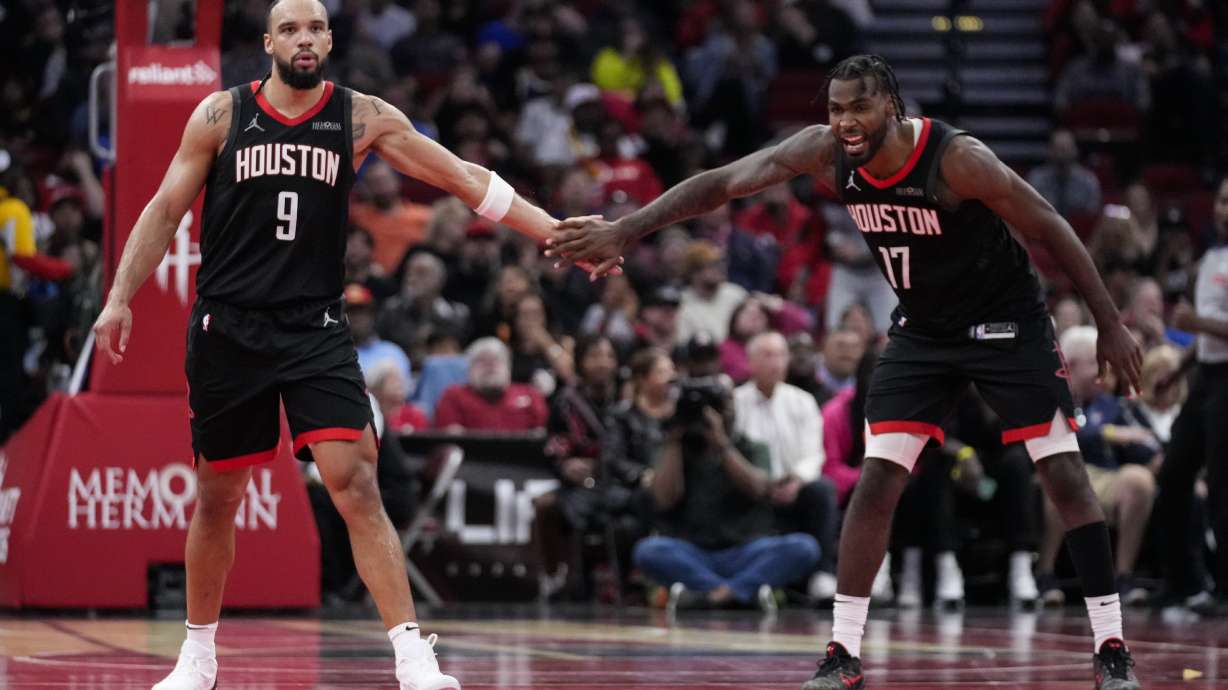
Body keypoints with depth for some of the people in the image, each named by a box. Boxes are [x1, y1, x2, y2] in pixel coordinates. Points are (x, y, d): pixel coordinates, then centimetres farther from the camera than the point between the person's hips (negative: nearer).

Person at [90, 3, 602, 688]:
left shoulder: (362, 117, 1)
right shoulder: (221, 114, 1)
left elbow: (462, 178, 1)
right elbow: (166, 209, 5)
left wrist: (557, 232, -3)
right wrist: (120, 297, -4)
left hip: (317, 329, -1)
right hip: (228, 327, 1)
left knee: (356, 484, -15)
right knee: (217, 496, 9)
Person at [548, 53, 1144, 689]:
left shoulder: (958, 159, -29)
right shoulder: (823, 154, -16)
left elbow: (1051, 230, -20)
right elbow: (719, 184, -15)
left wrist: (1110, 325, -15)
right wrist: (622, 230, -24)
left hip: (1005, 324, -4)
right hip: (922, 329, 4)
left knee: (1065, 477, -8)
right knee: (876, 480, -4)